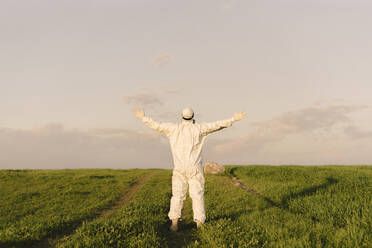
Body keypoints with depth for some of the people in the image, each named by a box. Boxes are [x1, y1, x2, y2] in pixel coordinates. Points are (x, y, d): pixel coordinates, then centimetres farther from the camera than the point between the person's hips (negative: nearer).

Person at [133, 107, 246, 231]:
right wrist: (234, 119, 4)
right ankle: (199, 225, -1)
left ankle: (174, 223, 1)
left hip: (179, 169, 1)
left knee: (177, 195, 7)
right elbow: (217, 125, -2)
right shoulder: (198, 128, -2)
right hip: (195, 169, -1)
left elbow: (156, 125, 5)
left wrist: (143, 117, 18)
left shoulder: (174, 128, 2)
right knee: (197, 195, 3)